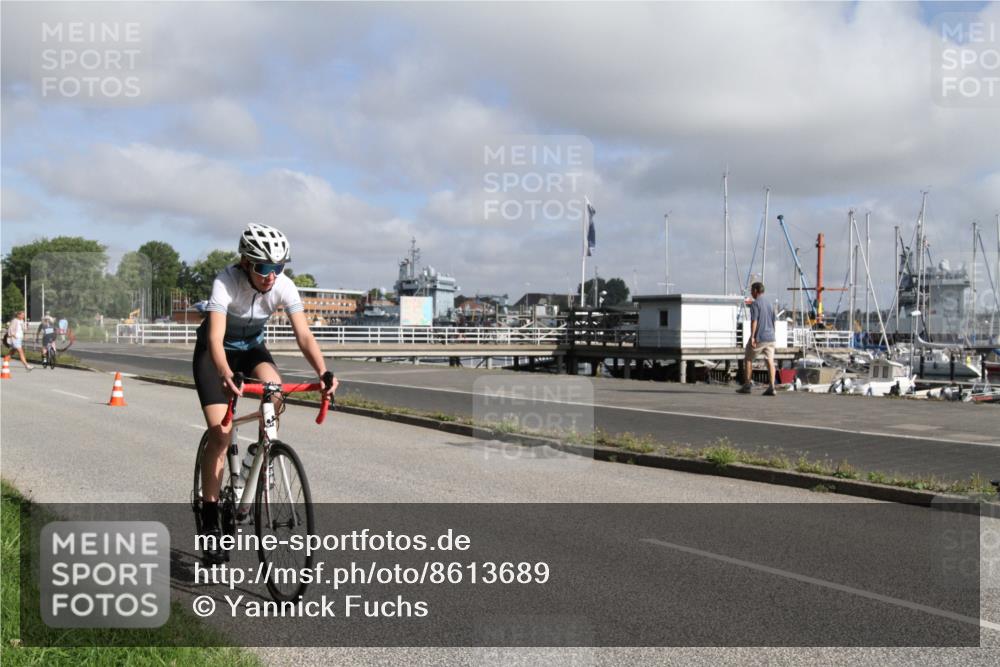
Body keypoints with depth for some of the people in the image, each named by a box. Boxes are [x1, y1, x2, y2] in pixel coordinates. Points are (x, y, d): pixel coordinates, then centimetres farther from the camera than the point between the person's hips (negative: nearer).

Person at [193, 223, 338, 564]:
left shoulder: (284, 287, -23)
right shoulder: (226, 281, -32)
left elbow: (304, 336, -28)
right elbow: (215, 338, -42)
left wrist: (323, 372, -45)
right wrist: (225, 374, -61)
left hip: (252, 347, 3)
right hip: (215, 351, -3)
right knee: (220, 433, -14)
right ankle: (210, 522, -4)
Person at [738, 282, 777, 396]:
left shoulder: (755, 304, -8)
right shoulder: (769, 304, 16)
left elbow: (754, 321, -17)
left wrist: (752, 336, -19)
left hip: (759, 337, -6)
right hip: (770, 337, 6)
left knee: (748, 359, 8)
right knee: (770, 361, -1)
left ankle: (747, 385, 10)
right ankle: (771, 387, -9)